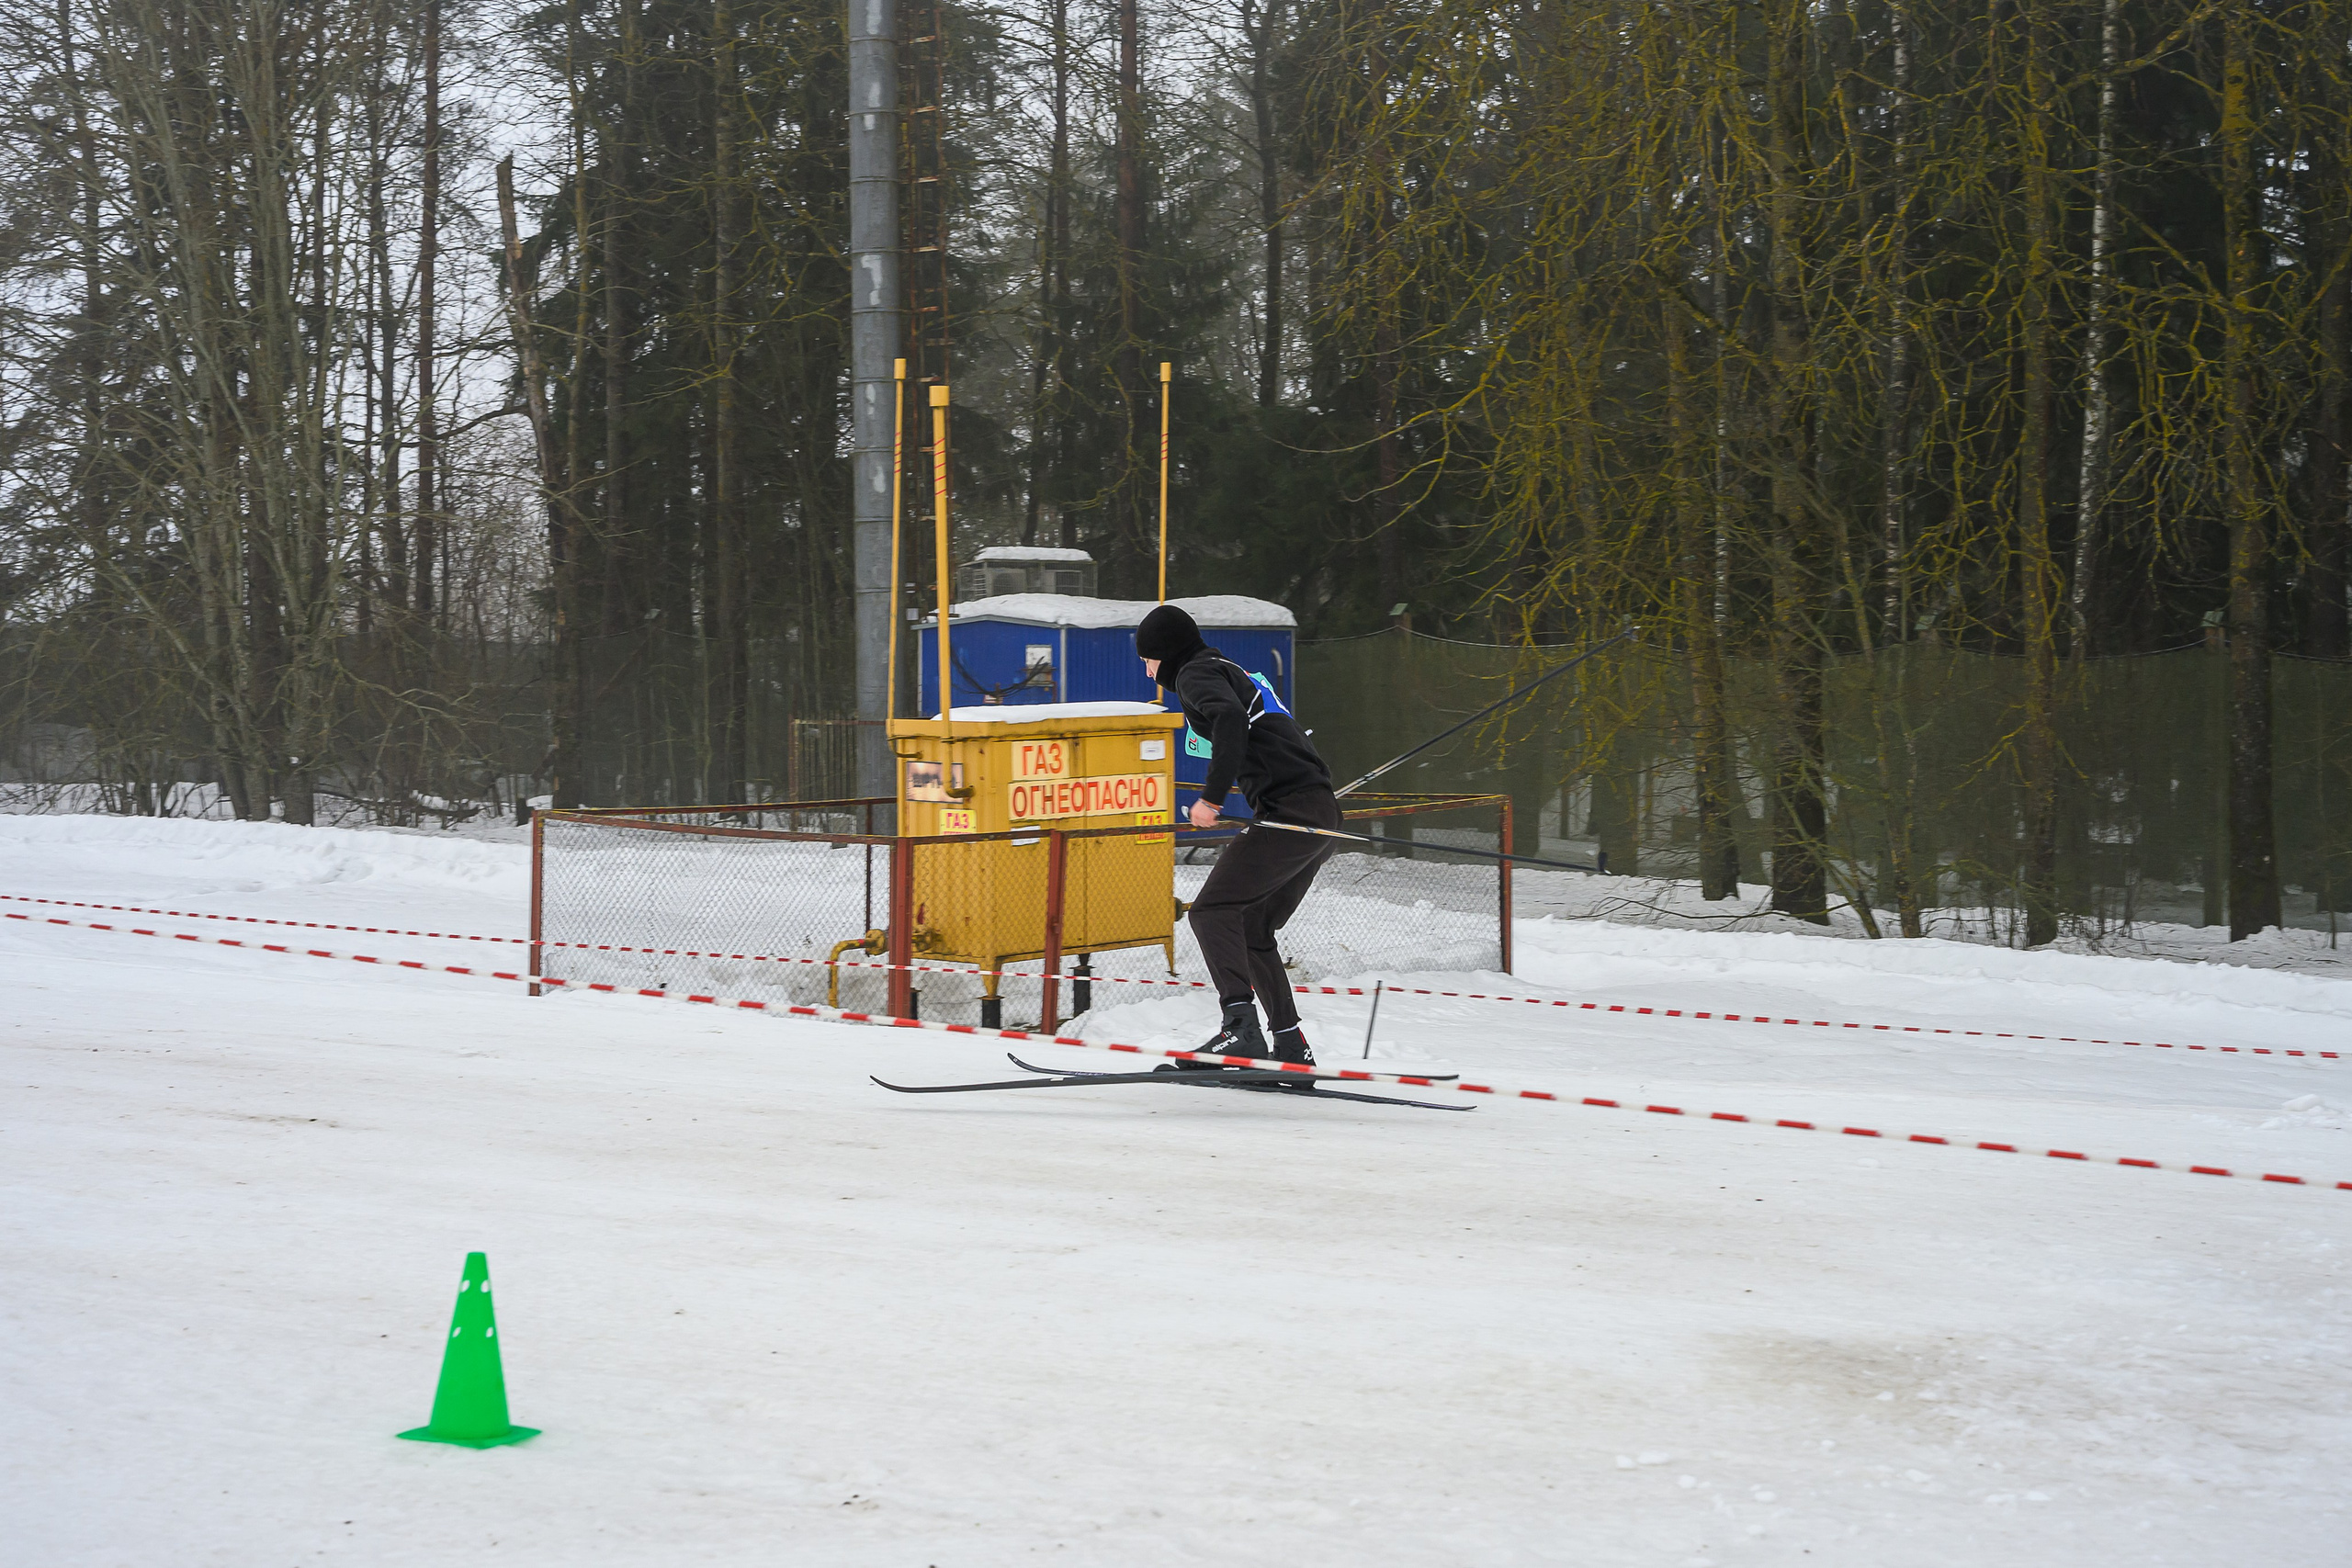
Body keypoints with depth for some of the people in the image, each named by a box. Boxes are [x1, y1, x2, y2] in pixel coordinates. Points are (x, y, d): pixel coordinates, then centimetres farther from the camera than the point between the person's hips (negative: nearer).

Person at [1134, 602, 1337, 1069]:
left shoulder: (1196, 674, -2)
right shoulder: (1231, 671, 27)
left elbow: (1230, 720, -22)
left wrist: (1212, 795, -23)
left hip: (1288, 811, -10)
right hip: (1323, 816, 10)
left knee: (1213, 910, -12)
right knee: (1251, 929, 14)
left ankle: (1240, 1026, -25)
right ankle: (1291, 1045, 12)